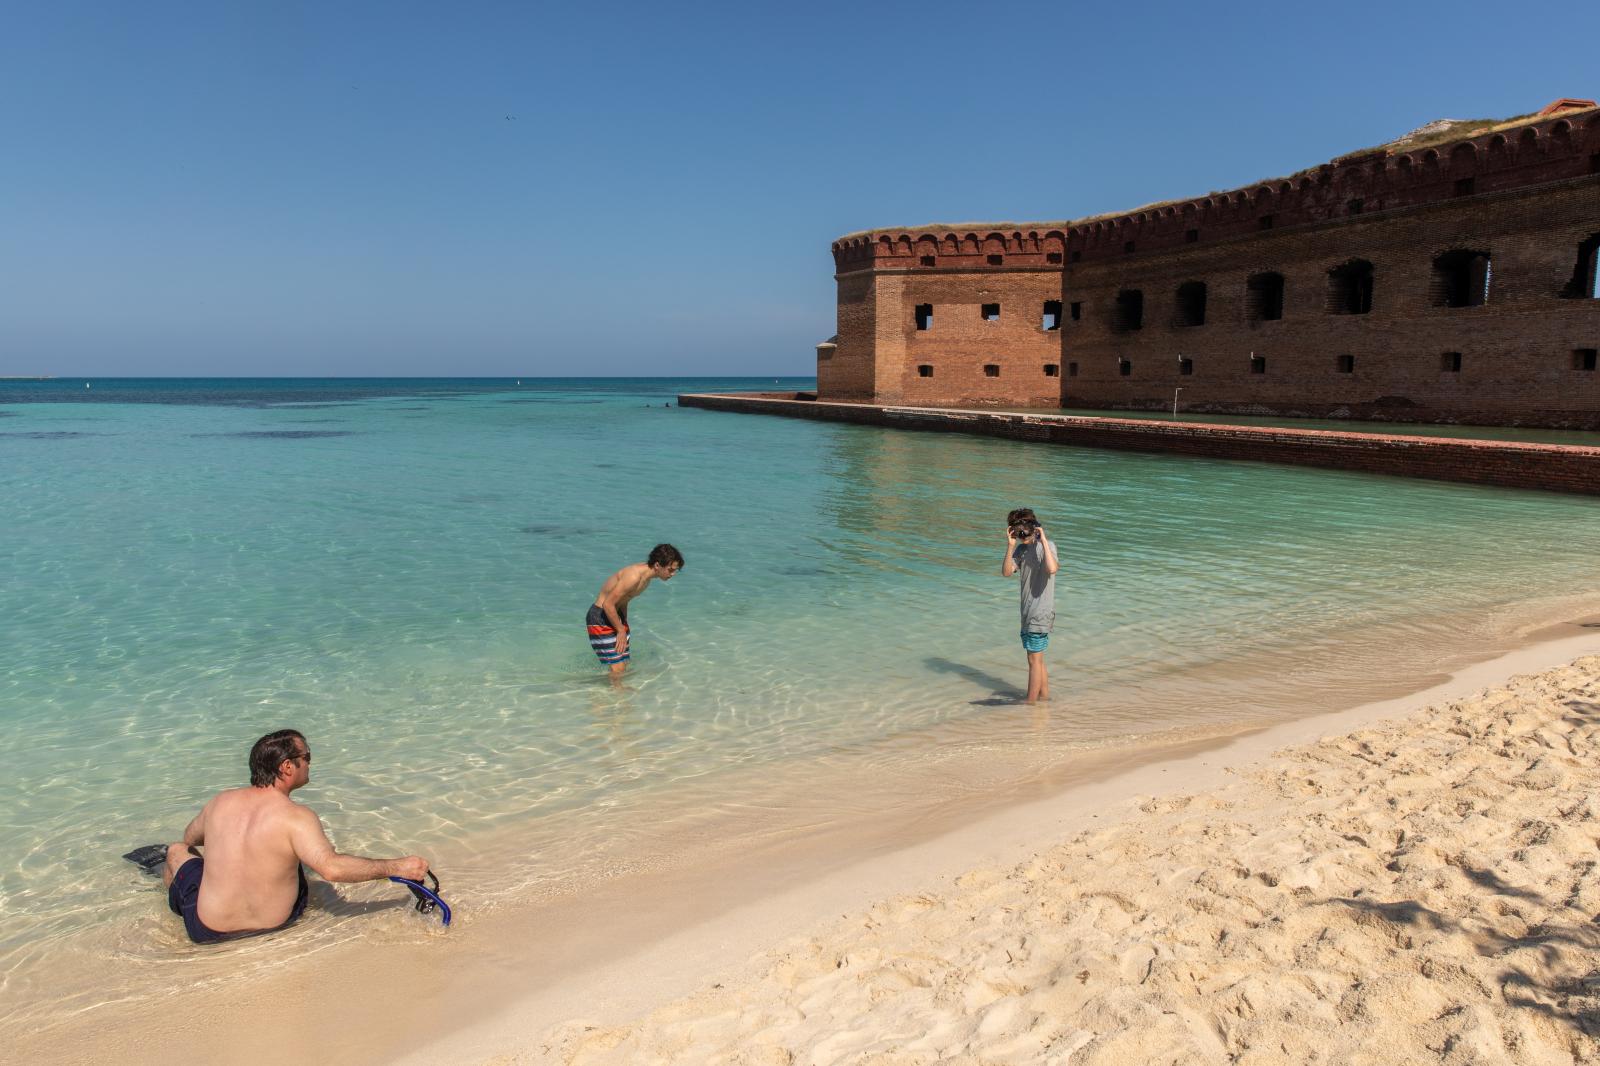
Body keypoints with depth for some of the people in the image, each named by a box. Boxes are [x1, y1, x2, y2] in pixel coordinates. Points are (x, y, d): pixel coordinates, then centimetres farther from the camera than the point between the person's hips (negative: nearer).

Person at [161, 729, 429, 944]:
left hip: (208, 930, 1)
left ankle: (169, 880, 58)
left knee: (176, 849, 24)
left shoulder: (220, 802, -8)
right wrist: (397, 867, -32)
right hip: (277, 922, -1)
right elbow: (331, 867, -37)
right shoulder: (297, 817, -23)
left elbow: (189, 838, 14)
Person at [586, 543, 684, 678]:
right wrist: (621, 630, -16)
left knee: (624, 664, 10)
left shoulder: (647, 574, 0)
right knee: (617, 668, -10)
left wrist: (624, 623, 15)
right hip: (600, 618, -9)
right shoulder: (634, 576, -29)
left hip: (614, 614, 9)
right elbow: (608, 604, -26)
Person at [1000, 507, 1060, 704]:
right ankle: (1044, 696, 29)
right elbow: (1006, 572, -3)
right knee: (1037, 658, 18)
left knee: (1034, 660, -2)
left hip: (1040, 613, -8)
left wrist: (1043, 540, -27)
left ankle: (1031, 703, 4)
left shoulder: (1046, 546, -13)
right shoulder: (1021, 549, 9)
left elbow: (1051, 569, -34)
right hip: (1029, 613, 8)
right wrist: (1010, 546, -11)